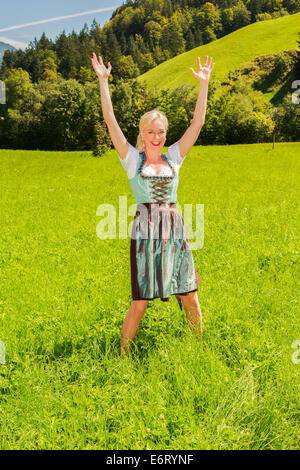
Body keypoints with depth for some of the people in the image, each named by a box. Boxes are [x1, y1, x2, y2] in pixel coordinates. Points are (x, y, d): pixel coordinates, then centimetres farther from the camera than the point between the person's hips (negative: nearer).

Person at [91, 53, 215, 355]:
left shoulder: (173, 157, 11)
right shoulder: (132, 159, 5)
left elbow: (198, 122, 8)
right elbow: (110, 121, -2)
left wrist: (203, 83, 4)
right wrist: (103, 81, -5)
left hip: (175, 230, 3)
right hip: (145, 231, -3)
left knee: (190, 297, 6)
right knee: (140, 303, -2)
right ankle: (123, 356, 15)